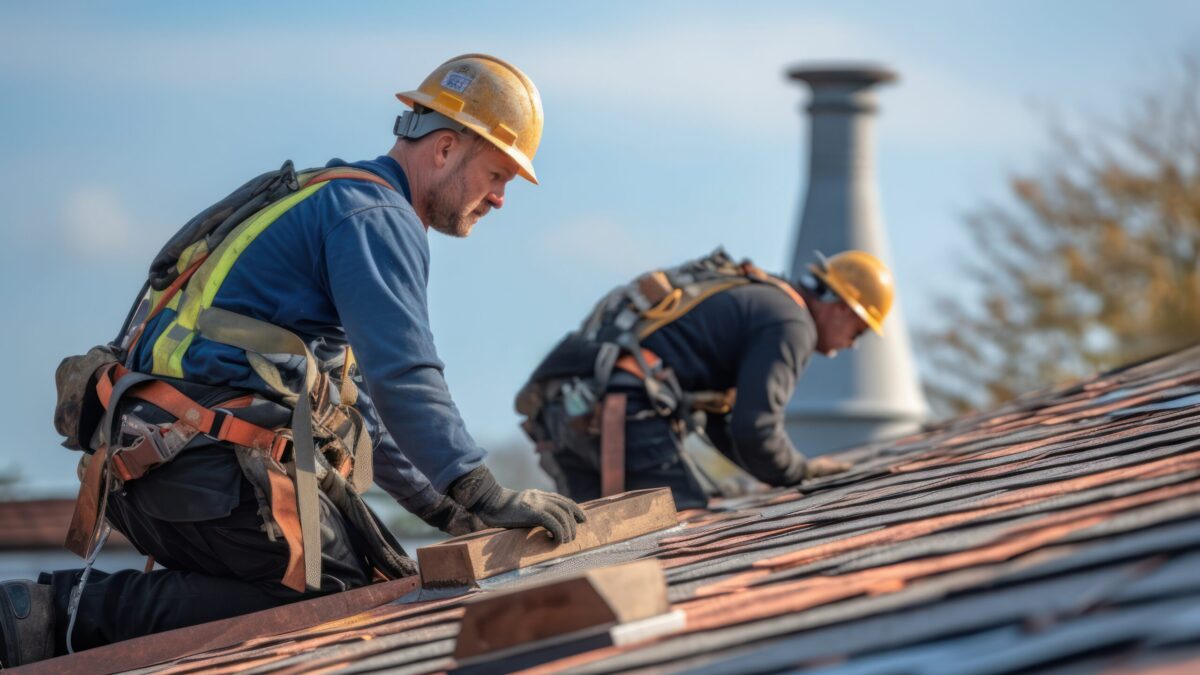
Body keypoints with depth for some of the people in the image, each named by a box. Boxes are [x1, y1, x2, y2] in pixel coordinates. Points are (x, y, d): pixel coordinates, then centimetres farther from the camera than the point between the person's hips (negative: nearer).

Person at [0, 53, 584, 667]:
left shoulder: (332, 203, 29)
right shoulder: (377, 215, -5)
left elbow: (353, 394, 33)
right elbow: (402, 377, -18)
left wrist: (437, 505, 29)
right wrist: (485, 496, -21)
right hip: (216, 468, -10)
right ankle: (69, 612, -17)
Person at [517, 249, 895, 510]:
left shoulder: (748, 299, 32)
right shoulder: (792, 324, 2)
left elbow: (720, 422, 38)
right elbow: (754, 430, -9)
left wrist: (792, 474, 31)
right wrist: (802, 472, 10)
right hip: (620, 409, -9)